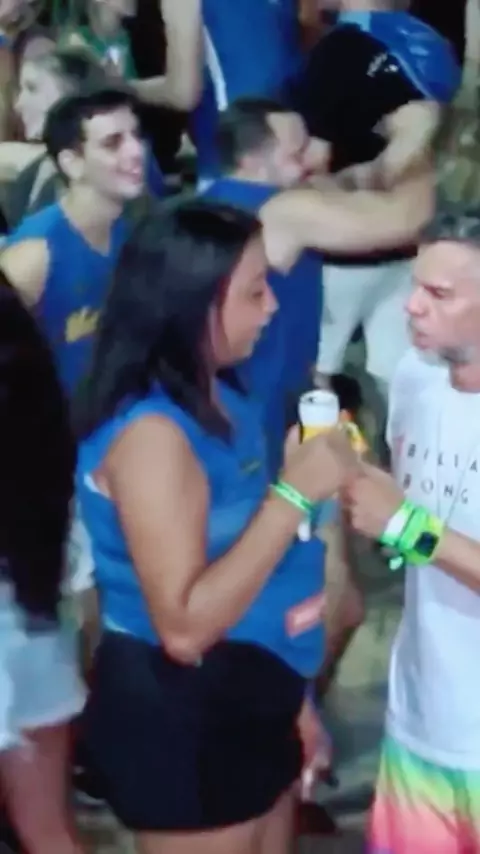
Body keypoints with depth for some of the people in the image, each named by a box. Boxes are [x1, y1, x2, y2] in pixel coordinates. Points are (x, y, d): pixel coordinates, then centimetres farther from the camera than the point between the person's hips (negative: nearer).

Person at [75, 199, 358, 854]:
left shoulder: (221, 397, 5)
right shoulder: (151, 431, -23)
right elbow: (184, 627, -29)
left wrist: (289, 693, 16)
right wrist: (294, 493, -28)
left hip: (248, 699, 9)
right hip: (180, 717, -9)